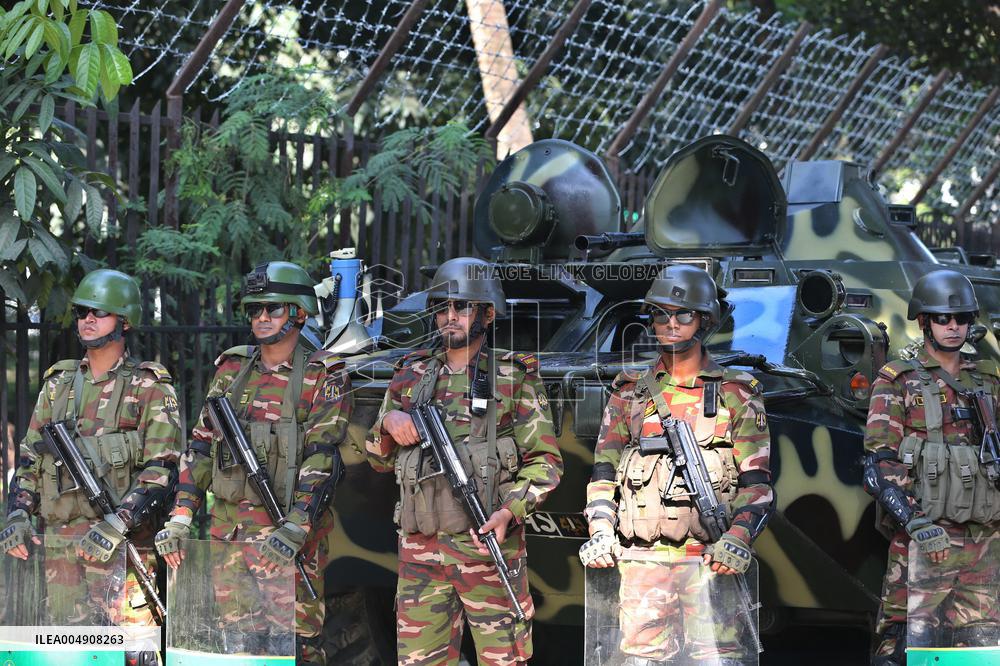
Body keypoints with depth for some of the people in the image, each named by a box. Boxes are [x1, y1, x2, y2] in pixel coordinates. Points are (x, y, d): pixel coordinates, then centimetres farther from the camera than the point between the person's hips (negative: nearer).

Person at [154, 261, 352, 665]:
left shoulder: (323, 377, -4)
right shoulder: (231, 370, 13)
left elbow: (322, 459, -13)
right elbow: (201, 446, 12)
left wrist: (293, 531, -24)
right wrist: (179, 520, 3)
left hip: (291, 535, -5)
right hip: (227, 533, 5)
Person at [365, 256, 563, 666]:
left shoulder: (514, 378, 2)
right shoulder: (411, 376, 13)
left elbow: (545, 462, -2)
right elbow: (380, 460, 20)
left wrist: (509, 512, -17)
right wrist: (388, 422, -1)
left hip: (489, 544, -3)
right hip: (421, 550, 4)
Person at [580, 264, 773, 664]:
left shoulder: (737, 396, 7)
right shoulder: (629, 394, 14)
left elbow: (756, 481, 2)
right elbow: (604, 471, 14)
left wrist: (738, 536, -14)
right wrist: (600, 532, -3)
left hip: (711, 559, -2)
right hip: (642, 558, 2)